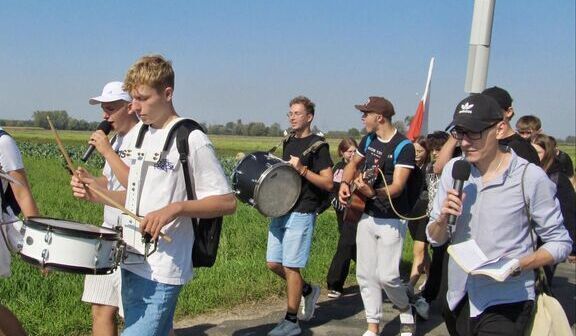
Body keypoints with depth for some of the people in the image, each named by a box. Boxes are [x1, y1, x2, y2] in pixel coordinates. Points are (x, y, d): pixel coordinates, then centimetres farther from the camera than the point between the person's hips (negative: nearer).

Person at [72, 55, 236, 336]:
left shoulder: (192, 140, -13)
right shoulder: (143, 135, 12)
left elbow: (227, 202, -14)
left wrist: (174, 209, -27)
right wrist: (98, 194, 2)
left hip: (162, 273, -8)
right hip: (133, 263, 8)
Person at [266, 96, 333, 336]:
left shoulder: (317, 145, -9)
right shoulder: (289, 142, 14)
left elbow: (328, 183, -13)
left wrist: (302, 169, -22)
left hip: (301, 213, -8)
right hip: (281, 210, 8)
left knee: (290, 266, -3)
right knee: (273, 264, 9)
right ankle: (307, 291, 31)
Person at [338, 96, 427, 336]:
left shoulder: (403, 146, -17)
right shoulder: (369, 139, 5)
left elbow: (397, 187, -24)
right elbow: (353, 164, 21)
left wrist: (373, 192, -43)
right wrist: (345, 184, 1)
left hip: (391, 221, -7)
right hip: (367, 217, 7)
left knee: (386, 275, -9)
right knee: (365, 274, 7)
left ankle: (406, 310, 20)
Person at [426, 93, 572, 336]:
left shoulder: (530, 177, -12)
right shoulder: (453, 170, 2)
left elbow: (560, 243, -5)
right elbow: (435, 239, 6)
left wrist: (518, 265, -20)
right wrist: (442, 219, -15)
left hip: (506, 305, -4)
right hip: (458, 300, 5)